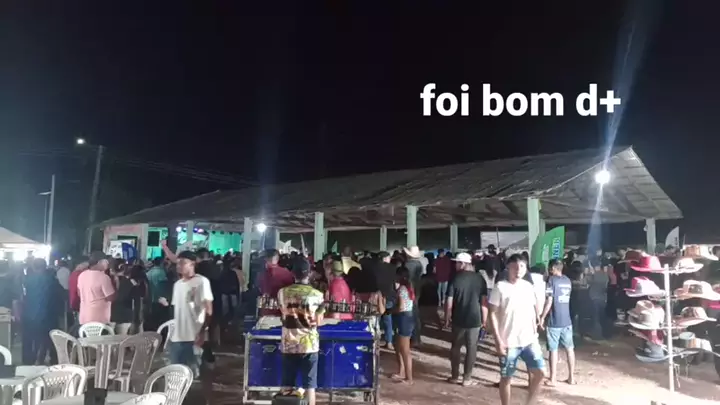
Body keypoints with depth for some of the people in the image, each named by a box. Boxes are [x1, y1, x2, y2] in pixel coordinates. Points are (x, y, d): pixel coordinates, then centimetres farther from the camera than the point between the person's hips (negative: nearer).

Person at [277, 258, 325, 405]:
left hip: (288, 344, 2)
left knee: (287, 384, 12)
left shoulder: (282, 292, -2)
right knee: (309, 384, 6)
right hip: (309, 344, -1)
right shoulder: (317, 294, -6)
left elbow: (283, 317, 9)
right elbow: (318, 322, -2)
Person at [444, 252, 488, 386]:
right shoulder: (480, 279, -3)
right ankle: (467, 378, 13)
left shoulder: (455, 279, -9)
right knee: (471, 348, 10)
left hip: (458, 319, -1)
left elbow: (449, 303, -8)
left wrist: (447, 319, 3)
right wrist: (484, 319, 6)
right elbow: (484, 302, -3)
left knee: (456, 347, 14)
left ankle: (455, 376, 19)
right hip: (475, 319, 1)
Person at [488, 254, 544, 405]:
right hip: (509, 342, -4)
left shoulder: (528, 286, 6)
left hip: (529, 340, 4)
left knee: (539, 372, 0)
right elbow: (493, 314, -10)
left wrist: (535, 334, 10)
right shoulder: (500, 287, -9)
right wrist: (498, 340, -14)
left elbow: (532, 311, 14)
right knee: (506, 378, 7)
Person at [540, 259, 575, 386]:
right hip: (567, 320, 6)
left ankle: (552, 379, 9)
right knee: (569, 348, 13)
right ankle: (571, 377, 21)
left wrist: (542, 317, -8)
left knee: (553, 350, 2)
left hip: (554, 321, -6)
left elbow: (549, 301, -15)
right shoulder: (568, 280, 9)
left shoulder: (552, 280, -10)